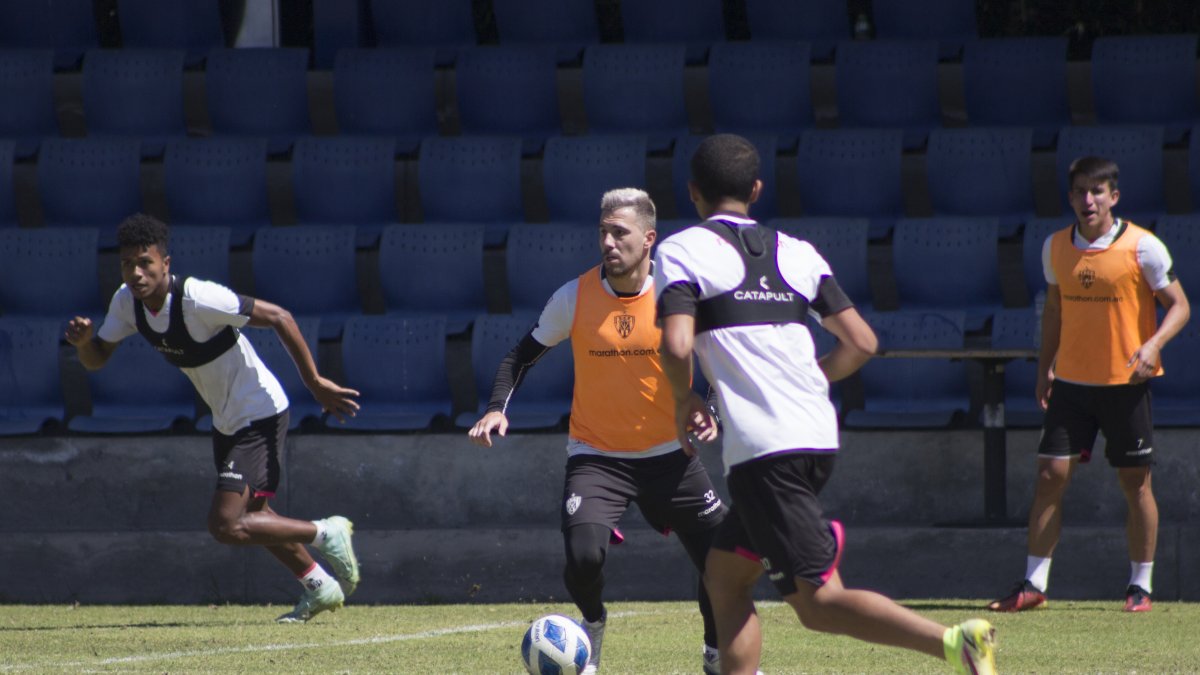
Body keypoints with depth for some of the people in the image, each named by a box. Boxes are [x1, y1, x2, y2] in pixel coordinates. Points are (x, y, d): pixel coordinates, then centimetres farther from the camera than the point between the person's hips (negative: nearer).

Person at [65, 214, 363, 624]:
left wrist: (315, 383, -20)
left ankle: (327, 534, 2)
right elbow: (96, 359, 3)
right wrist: (83, 340, -21)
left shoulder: (198, 299, -29)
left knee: (227, 526, -16)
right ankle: (319, 588, 42)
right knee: (250, 516, 23)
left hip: (259, 416, -9)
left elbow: (278, 318, -24)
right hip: (227, 421, 9)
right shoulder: (127, 302, -6)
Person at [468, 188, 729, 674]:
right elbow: (523, 355, 4)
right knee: (584, 557, -24)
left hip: (669, 455, 1)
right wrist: (497, 408, -11)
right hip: (596, 455, -1)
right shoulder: (574, 297, -8)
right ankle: (593, 624, 12)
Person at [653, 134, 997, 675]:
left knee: (819, 603, -9)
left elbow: (677, 346, -16)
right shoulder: (795, 252, 15)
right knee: (724, 576, 20)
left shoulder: (681, 251, -1)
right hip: (818, 436, 7)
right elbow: (861, 342, 10)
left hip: (763, 452, -7)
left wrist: (685, 401, 5)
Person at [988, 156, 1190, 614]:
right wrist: (1044, 368, 11)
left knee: (1135, 481, 2)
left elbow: (1179, 306, -4)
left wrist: (1153, 344, -22)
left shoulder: (1142, 247, -8)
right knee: (1050, 474, -4)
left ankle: (1141, 585, 14)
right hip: (1071, 382, 3)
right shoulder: (1056, 247, 5)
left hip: (1126, 383, -3)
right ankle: (1034, 584, 0)